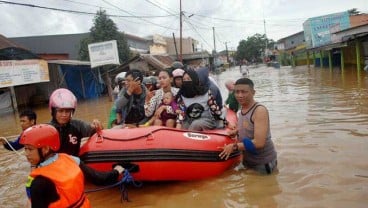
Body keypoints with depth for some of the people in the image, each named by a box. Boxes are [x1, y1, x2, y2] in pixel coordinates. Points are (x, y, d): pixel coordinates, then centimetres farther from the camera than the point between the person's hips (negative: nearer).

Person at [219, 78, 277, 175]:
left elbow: (258, 143, -30)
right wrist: (236, 131, 1)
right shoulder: (241, 109, 0)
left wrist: (234, 146, -23)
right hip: (247, 161, 8)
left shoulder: (260, 110, -24)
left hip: (263, 163, -8)